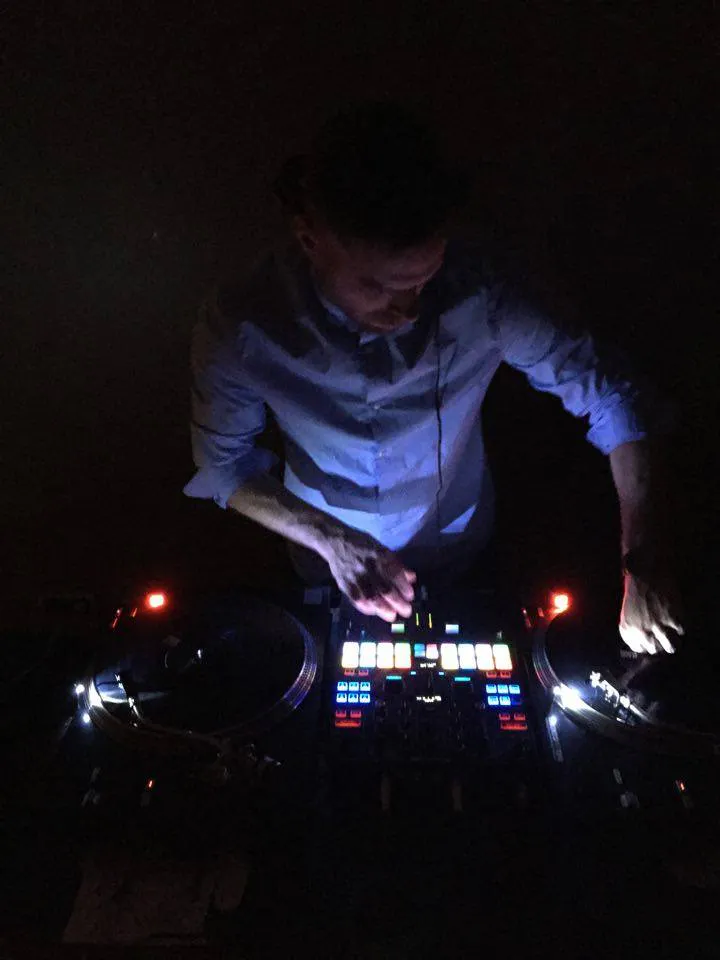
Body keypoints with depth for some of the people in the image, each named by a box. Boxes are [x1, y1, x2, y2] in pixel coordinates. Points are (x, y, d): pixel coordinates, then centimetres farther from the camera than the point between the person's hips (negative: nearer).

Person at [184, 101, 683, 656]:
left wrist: (642, 563, -24)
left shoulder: (478, 291, -32)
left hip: (459, 546, 1)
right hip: (328, 553, 0)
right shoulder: (242, 327, -31)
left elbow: (609, 395, -20)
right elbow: (223, 464, -15)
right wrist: (330, 540, -28)